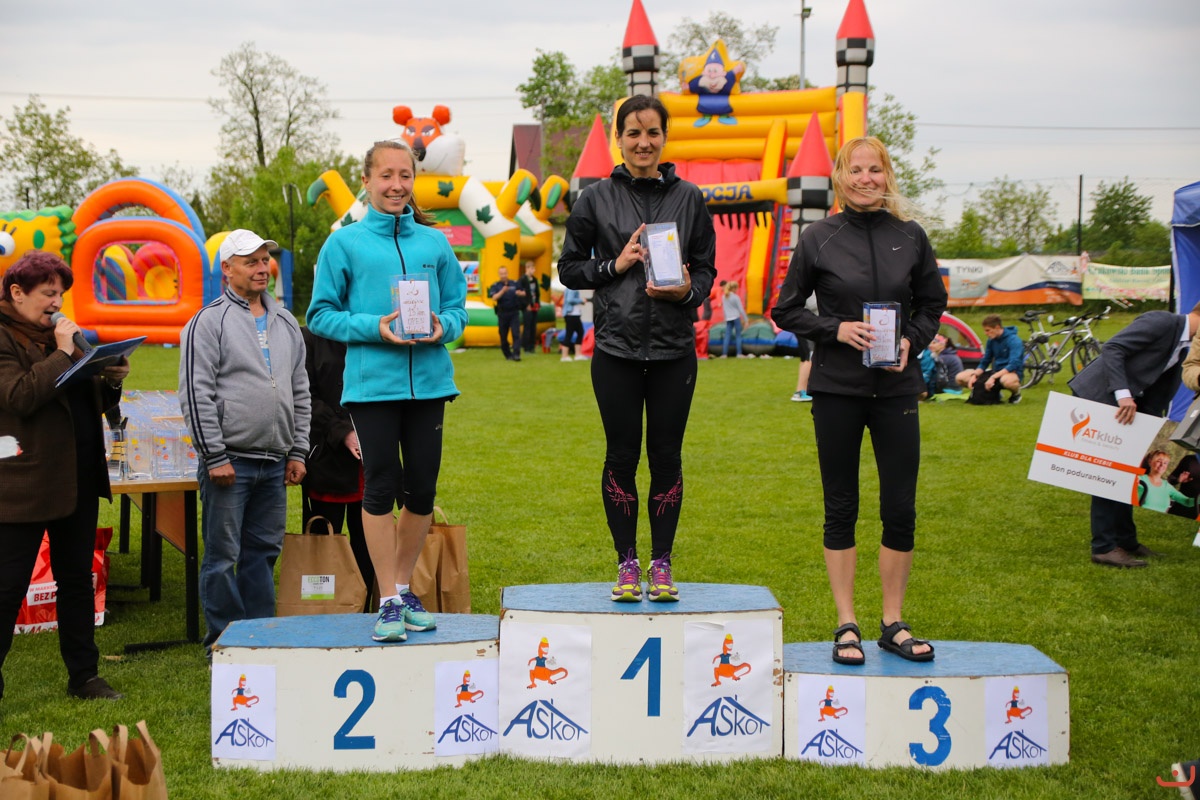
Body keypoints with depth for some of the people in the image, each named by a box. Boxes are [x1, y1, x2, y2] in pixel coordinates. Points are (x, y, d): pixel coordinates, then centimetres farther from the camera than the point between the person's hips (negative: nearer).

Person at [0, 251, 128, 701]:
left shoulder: (61, 332, 16)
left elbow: (95, 402, 21)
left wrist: (112, 381, 0)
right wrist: (63, 353, -18)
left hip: (79, 478, 8)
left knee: (77, 579, 13)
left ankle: (83, 676, 22)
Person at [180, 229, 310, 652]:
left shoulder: (285, 323, 15)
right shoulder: (209, 322, -5)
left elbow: (300, 392, 19)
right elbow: (196, 395, -9)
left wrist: (298, 452, 12)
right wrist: (215, 457, -13)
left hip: (274, 464, 6)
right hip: (229, 461, -6)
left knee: (264, 552, 11)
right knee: (222, 554, 0)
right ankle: (222, 640, 8)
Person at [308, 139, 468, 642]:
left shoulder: (435, 243, 11)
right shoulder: (344, 243, 3)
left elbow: (457, 306, 15)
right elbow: (321, 315, 2)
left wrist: (443, 326, -8)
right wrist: (373, 327, -13)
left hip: (428, 380, 3)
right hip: (372, 383, -3)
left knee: (422, 489, 6)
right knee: (381, 487, -3)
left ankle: (404, 587, 25)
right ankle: (388, 601, 6)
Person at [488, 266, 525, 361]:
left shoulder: (514, 284, 7)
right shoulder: (495, 286, 1)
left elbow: (524, 293, 16)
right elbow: (494, 298, -15)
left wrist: (520, 293, -8)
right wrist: (502, 291, -30)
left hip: (514, 313, 0)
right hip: (502, 313, 0)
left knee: (516, 333, -11)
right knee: (503, 335, 5)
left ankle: (516, 354, -15)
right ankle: (508, 354, 18)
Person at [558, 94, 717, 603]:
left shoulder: (689, 198, 7)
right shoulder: (596, 199, 4)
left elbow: (707, 269, 9)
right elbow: (569, 268, 6)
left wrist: (687, 290, -12)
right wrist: (616, 264, -9)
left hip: (674, 348, 1)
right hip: (616, 346, -1)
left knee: (666, 455, 4)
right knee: (622, 455, 2)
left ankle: (661, 562, 14)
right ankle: (627, 562, 13)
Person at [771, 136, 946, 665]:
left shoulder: (911, 237, 4)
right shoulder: (818, 238, -1)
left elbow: (932, 305, 13)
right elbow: (786, 310, 4)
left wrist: (912, 340, -6)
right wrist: (837, 329, -11)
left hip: (897, 387, 2)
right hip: (837, 388, -1)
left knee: (901, 510, 2)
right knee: (841, 509, 5)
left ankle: (894, 623, 15)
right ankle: (846, 626, 13)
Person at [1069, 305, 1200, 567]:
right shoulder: (1161, 322, -14)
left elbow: (1157, 400, 12)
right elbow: (1112, 348, -24)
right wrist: (1123, 393, -32)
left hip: (1125, 405, 9)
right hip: (1099, 398, -9)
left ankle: (1125, 541, 23)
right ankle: (1105, 547, -7)